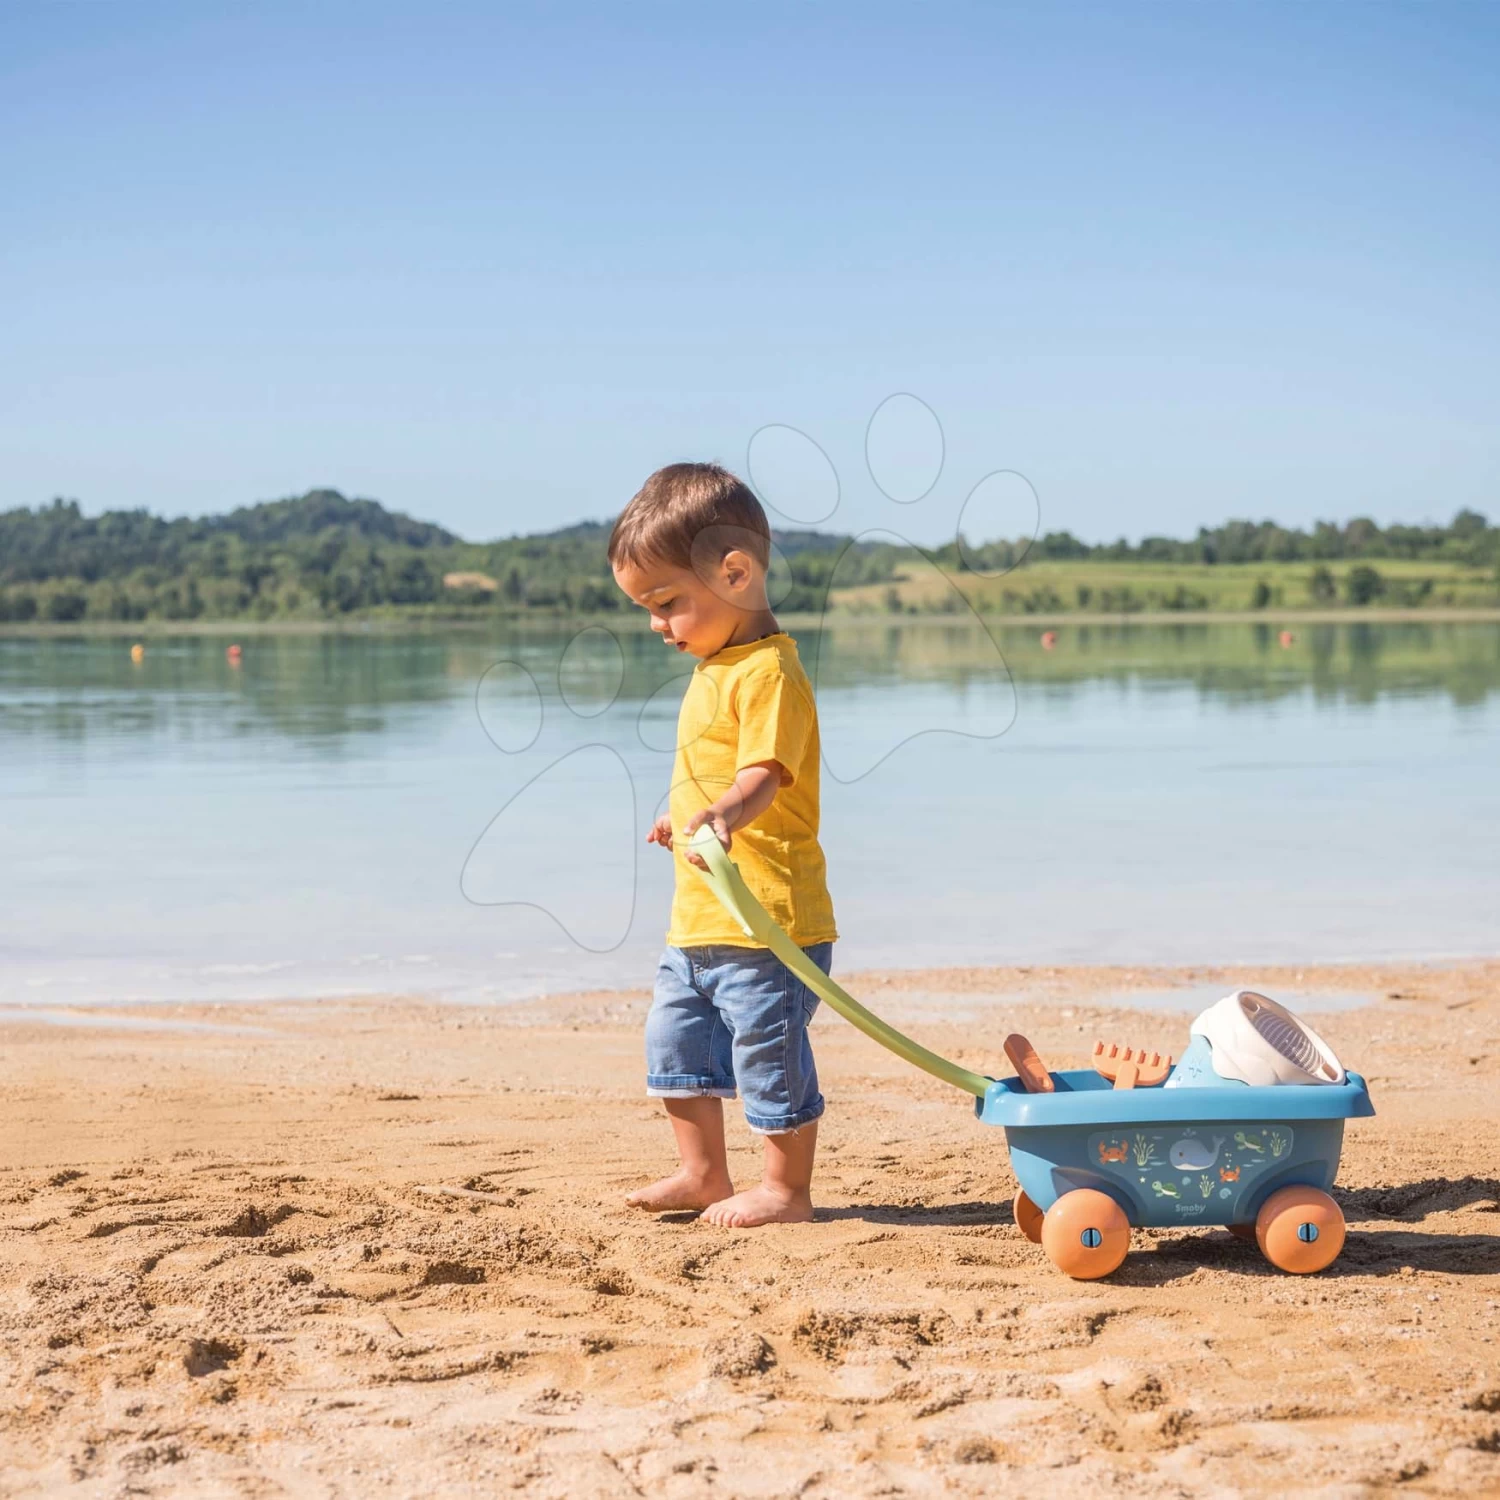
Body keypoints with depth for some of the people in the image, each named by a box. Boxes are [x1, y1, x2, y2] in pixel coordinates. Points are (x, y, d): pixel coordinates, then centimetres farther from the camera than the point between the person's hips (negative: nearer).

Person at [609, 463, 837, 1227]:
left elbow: (764, 774, -31)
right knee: (675, 1036, 18)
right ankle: (703, 1174, 30)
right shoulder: (714, 668, 14)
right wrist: (680, 821, 39)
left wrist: (725, 813, -49)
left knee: (770, 1051, 0)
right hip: (700, 916, 10)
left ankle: (785, 1188, 14)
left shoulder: (768, 671, -17)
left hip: (768, 918, -10)